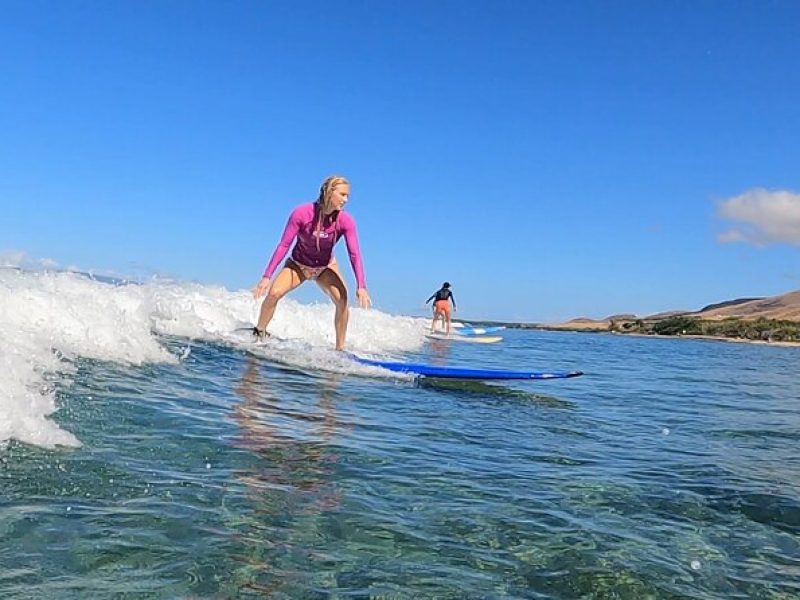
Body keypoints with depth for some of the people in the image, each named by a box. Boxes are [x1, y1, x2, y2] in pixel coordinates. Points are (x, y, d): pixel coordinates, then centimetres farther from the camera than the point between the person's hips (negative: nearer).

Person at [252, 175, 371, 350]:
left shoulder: (346, 221, -22)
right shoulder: (301, 213, -26)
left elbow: (354, 254, -24)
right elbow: (284, 245, -22)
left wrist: (361, 287, -35)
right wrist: (266, 276, -25)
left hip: (326, 267, 1)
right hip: (298, 264, -1)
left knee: (342, 299, -22)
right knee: (273, 293, -21)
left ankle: (340, 349, -10)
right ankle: (259, 333, 5)